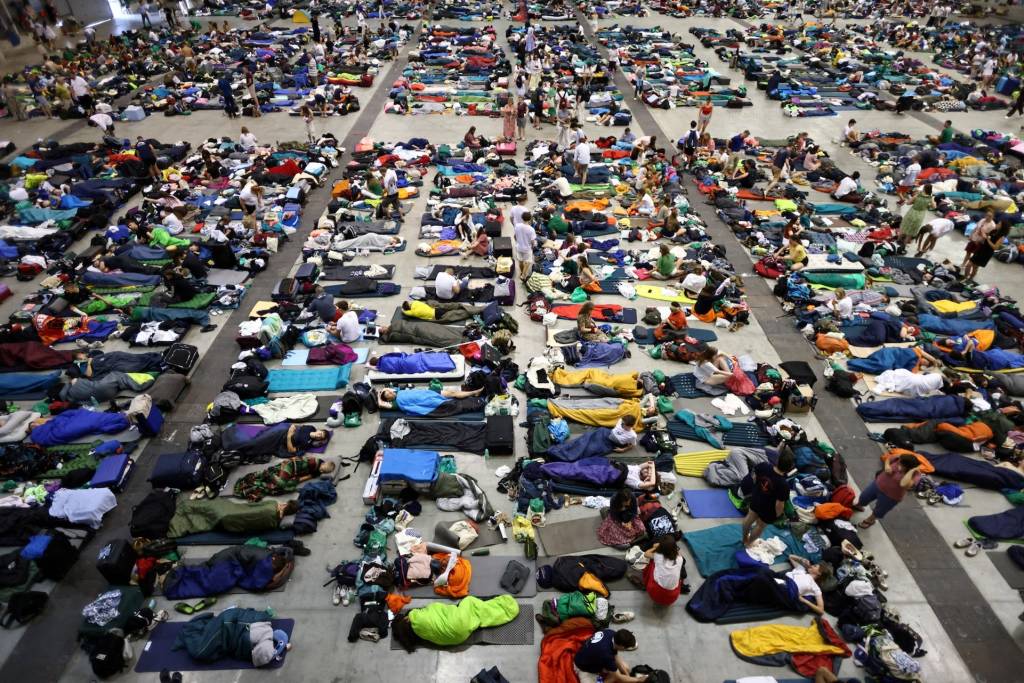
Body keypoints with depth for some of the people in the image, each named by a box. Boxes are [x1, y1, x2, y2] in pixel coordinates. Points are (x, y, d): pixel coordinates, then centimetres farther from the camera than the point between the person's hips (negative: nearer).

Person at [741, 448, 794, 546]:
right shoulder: (784, 485, -40)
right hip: (768, 510, -4)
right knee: (761, 526, 27)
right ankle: (748, 543, 51)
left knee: (750, 518, 32)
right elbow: (779, 505, -28)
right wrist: (778, 515, -7)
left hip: (755, 499, 4)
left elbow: (754, 478, -8)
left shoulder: (763, 466, -28)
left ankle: (744, 538, 58)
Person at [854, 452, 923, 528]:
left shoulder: (915, 475, -32)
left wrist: (912, 471, -45)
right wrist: (887, 466, -20)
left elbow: (904, 484, -49)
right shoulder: (900, 458, -20)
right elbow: (888, 458, 0)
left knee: (879, 511, 23)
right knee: (863, 497, 27)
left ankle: (870, 520, 55)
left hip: (891, 496, -4)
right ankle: (858, 506, 62)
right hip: (878, 484, 4)